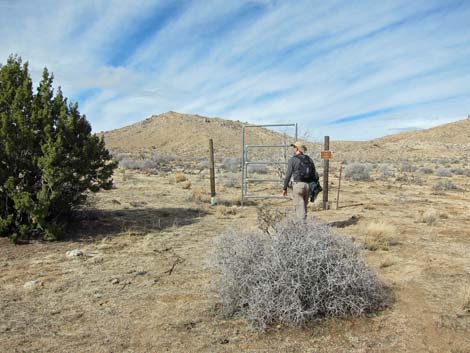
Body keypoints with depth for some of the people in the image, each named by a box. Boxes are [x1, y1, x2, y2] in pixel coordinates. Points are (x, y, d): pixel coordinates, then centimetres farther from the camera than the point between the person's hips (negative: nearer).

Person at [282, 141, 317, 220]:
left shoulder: (293, 160, -5)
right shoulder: (309, 159, 12)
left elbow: (288, 175, -8)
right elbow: (314, 174, 12)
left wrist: (285, 188, -2)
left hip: (298, 185, -6)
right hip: (308, 185, 6)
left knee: (299, 207, -2)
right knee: (304, 207, 17)